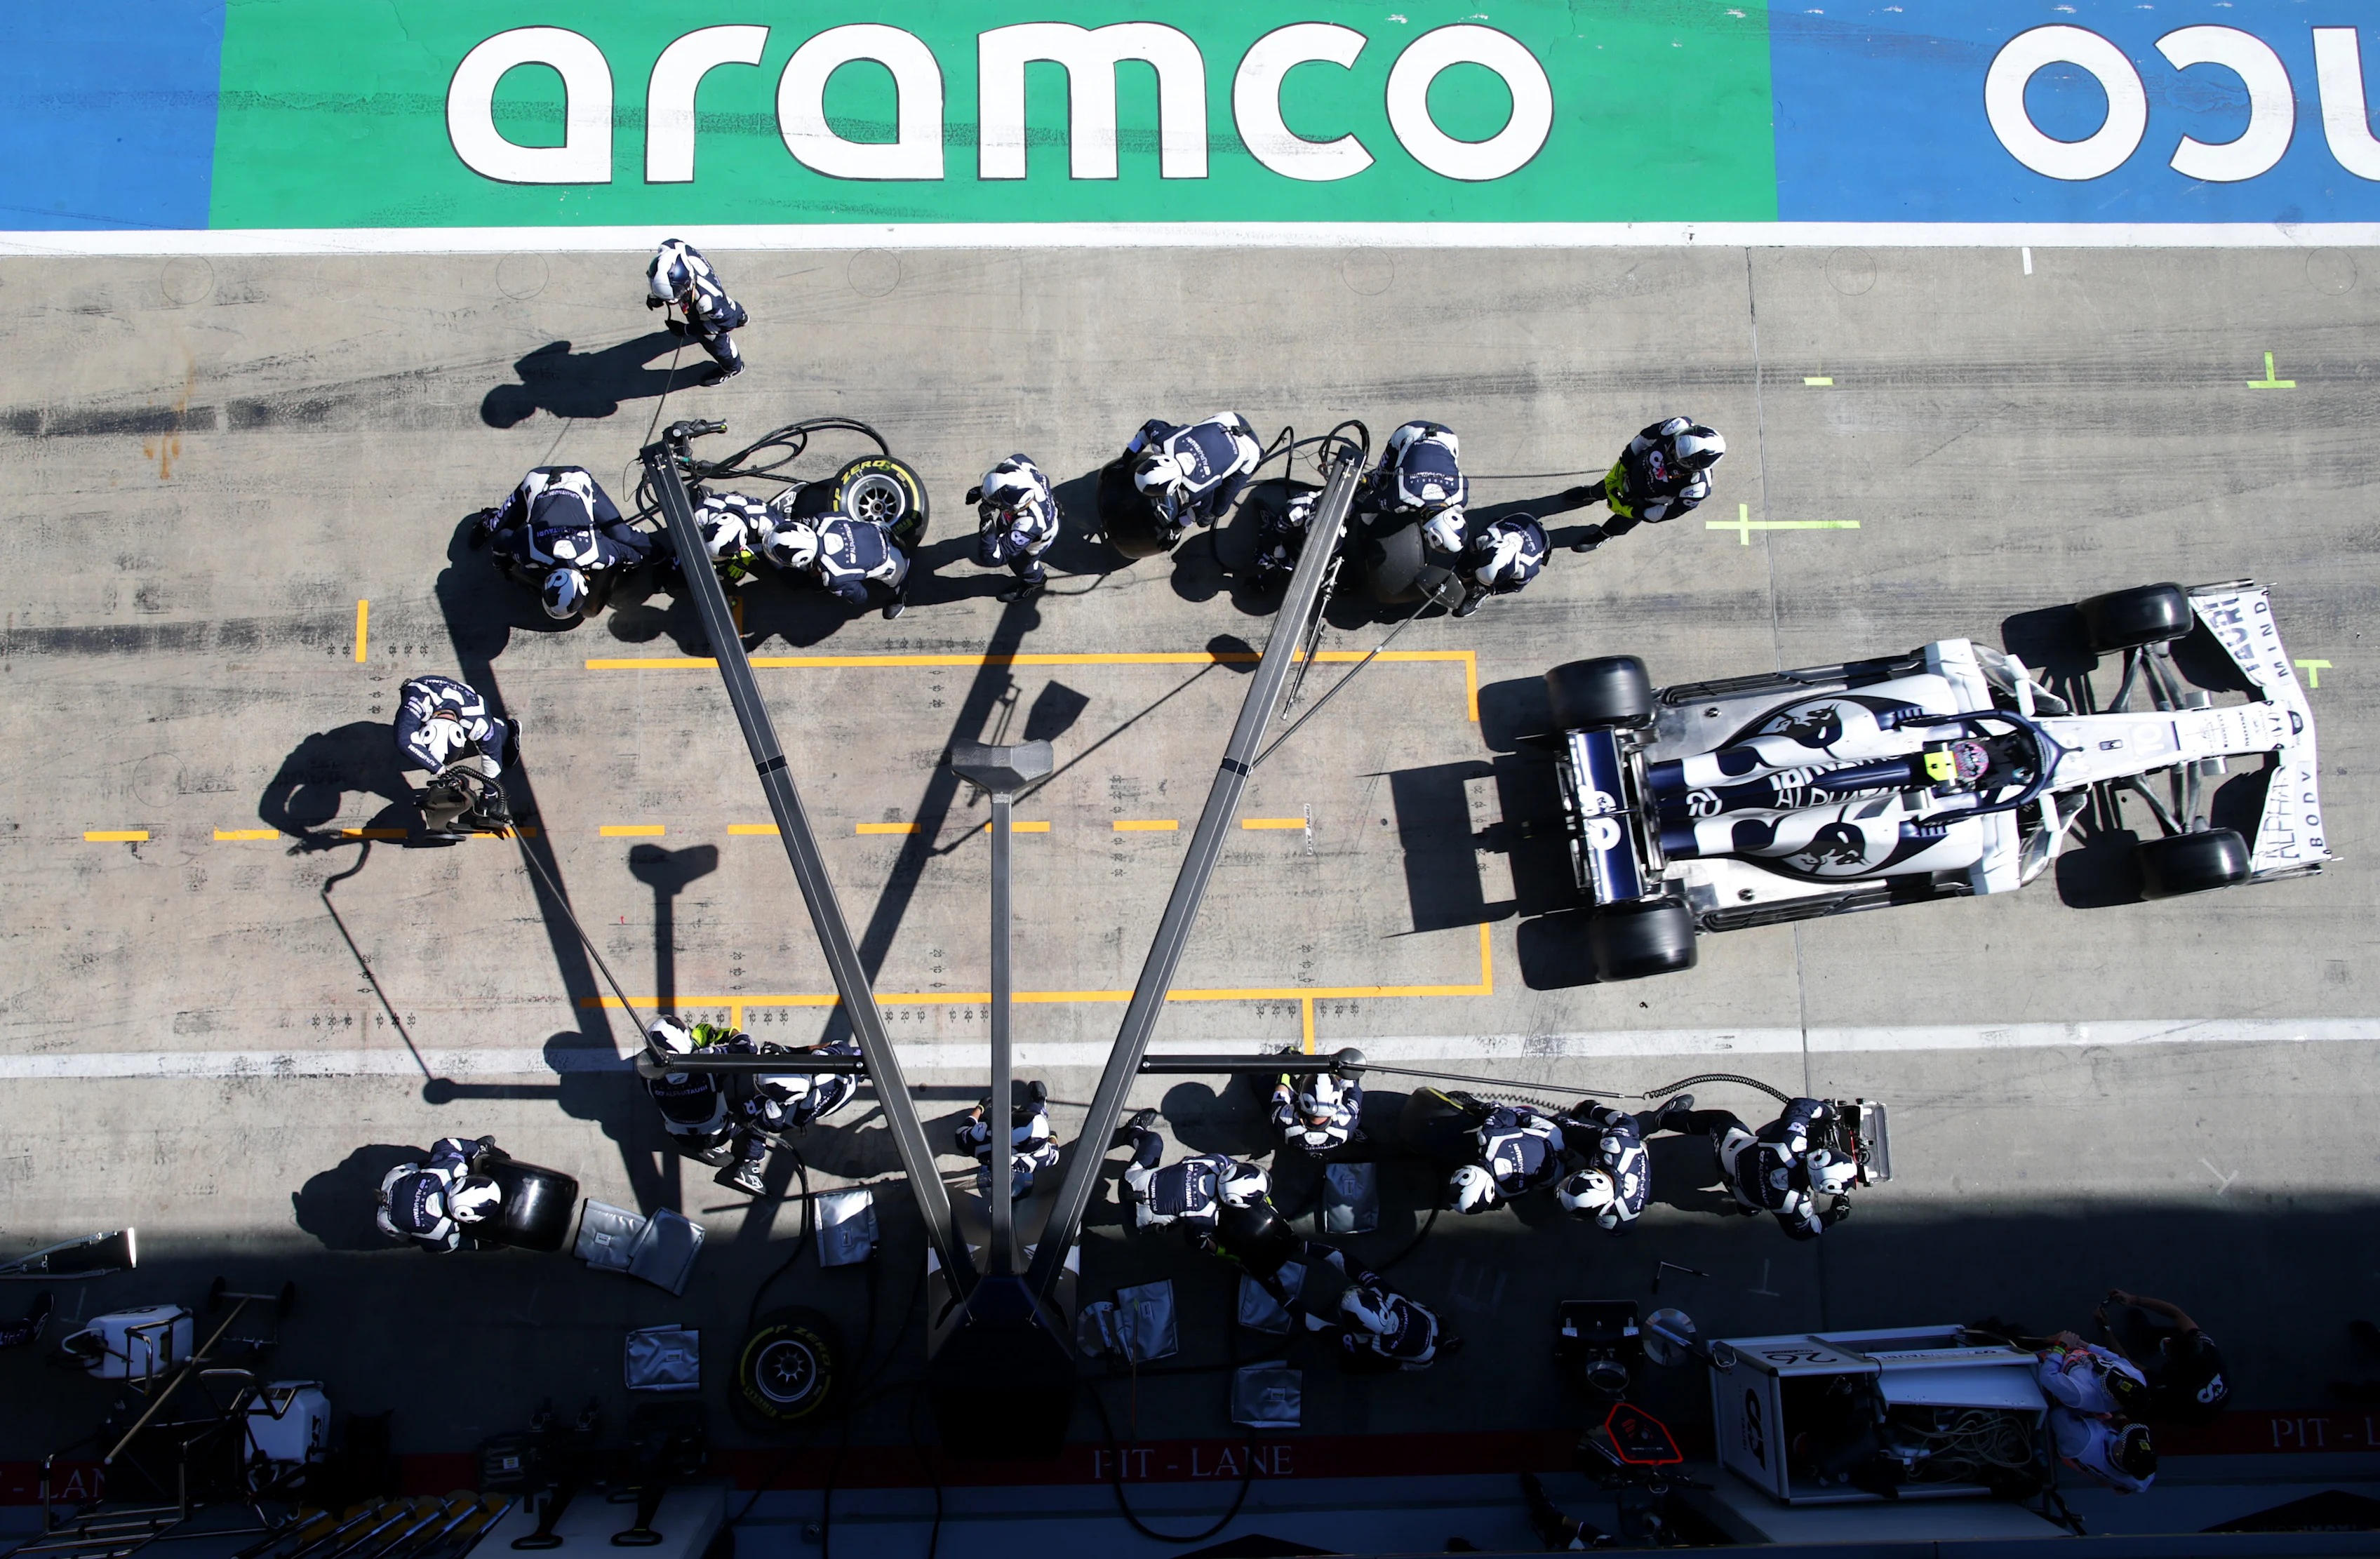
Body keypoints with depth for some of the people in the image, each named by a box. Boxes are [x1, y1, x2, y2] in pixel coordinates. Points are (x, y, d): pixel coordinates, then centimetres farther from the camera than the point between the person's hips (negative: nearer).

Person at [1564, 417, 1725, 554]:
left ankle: (1602, 536, 62)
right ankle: (1590, 494, 69)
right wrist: (1618, 470, -8)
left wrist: (1628, 511, -16)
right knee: (1605, 488, 32)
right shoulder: (1679, 428, -39)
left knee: (1621, 523, 26)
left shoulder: (1696, 488, -44)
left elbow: (1667, 512, -25)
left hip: (1647, 502, -3)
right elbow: (1644, 440, -16)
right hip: (1635, 470, 3)